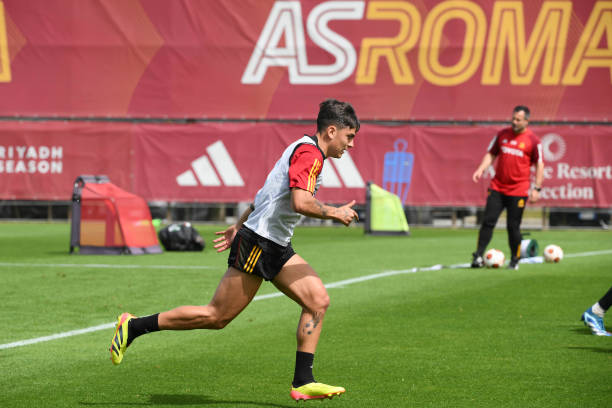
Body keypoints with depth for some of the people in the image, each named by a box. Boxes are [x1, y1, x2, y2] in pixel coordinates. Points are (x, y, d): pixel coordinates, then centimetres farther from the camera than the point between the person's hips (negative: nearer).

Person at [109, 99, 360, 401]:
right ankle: (133, 326, 6)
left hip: (277, 250, 10)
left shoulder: (304, 151, 17)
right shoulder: (308, 153, -15)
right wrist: (334, 213, -14)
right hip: (257, 244, -10)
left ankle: (302, 382, 0)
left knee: (318, 300, -1)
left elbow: (266, 195, 24)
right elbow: (301, 203, -29)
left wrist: (239, 226, 27)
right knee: (217, 316, -5)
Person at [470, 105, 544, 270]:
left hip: (518, 191, -3)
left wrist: (537, 188, -6)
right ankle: (478, 256, -1)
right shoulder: (502, 134, 7)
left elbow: (539, 165, 0)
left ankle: (514, 260, 15)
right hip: (497, 187, 3)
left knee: (513, 226, 0)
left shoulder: (533, 140, -3)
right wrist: (481, 169, -2)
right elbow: (491, 154, 14)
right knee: (488, 221, -4)